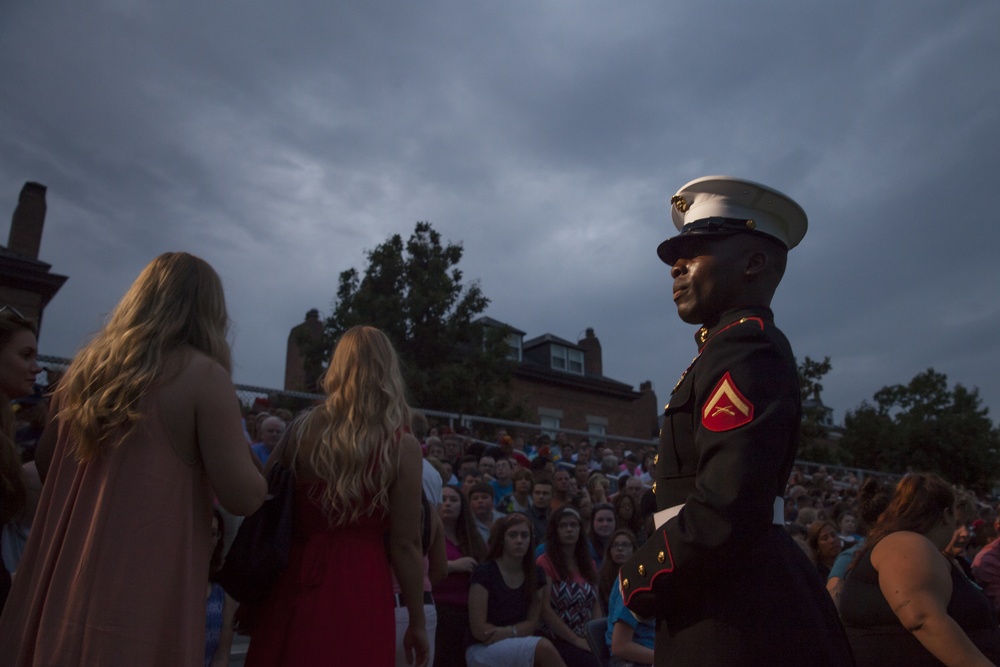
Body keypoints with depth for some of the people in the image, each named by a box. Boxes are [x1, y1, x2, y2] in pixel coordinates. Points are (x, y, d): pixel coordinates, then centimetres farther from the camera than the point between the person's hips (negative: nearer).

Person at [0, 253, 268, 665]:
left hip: (59, 591, 6)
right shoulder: (203, 374, -12)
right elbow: (243, 497, -15)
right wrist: (247, 457, 5)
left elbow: (45, 465, 19)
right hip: (139, 604, -6)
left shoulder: (85, 366, 6)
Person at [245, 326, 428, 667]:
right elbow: (406, 544, -8)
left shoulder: (302, 429, 0)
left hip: (295, 581, 3)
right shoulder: (402, 446, -10)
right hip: (361, 588, -2)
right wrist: (417, 621, 4)